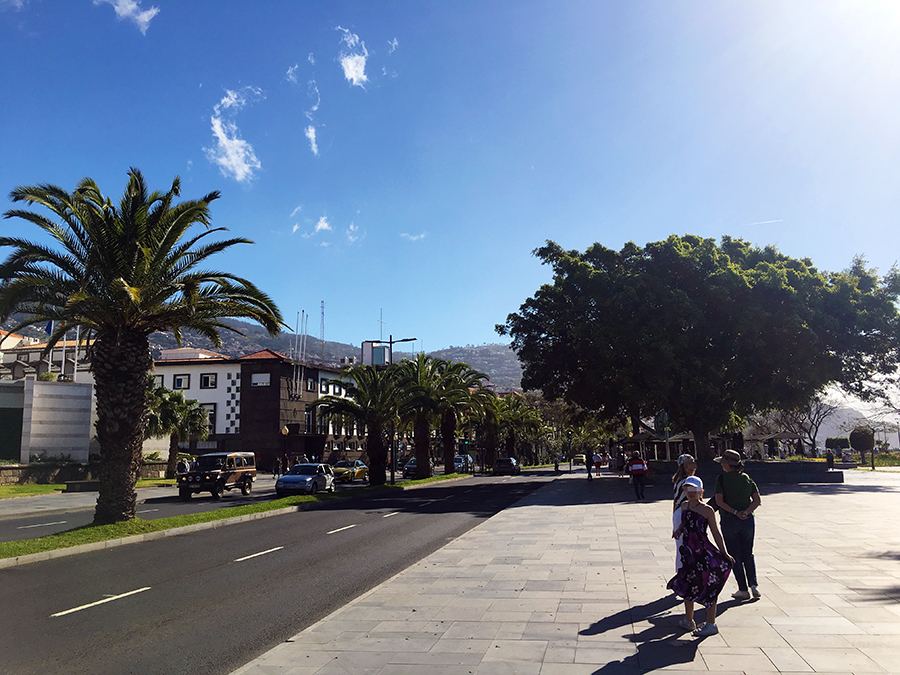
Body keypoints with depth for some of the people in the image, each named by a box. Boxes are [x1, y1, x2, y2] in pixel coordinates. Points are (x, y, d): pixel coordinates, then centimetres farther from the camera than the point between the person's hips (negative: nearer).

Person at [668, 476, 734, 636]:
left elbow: (716, 532, -6)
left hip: (704, 551, -6)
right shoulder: (684, 506, 5)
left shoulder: (707, 510, -11)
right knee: (687, 586, 16)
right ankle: (688, 620, 32)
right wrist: (679, 530, 2)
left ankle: (711, 624, 10)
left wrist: (724, 553, -9)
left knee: (708, 588, -2)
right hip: (688, 551, 6)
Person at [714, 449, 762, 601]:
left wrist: (735, 512, -14)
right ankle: (753, 585, 7)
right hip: (748, 520, 4)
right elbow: (757, 500, 0)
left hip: (729, 520, -4)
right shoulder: (747, 478, 5)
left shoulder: (722, 478, -8)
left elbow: (719, 501, -17)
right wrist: (746, 512, -9)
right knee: (748, 554, 18)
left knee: (735, 556, 6)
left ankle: (743, 590, 7)